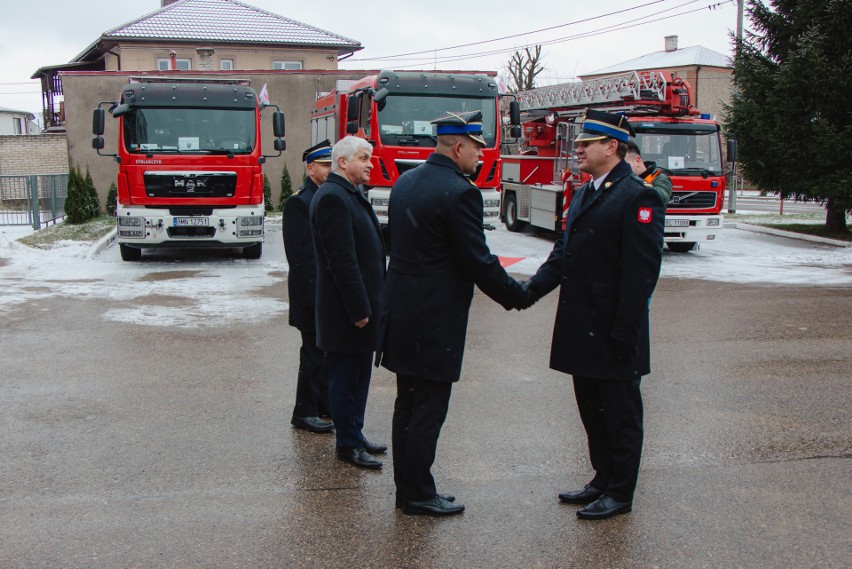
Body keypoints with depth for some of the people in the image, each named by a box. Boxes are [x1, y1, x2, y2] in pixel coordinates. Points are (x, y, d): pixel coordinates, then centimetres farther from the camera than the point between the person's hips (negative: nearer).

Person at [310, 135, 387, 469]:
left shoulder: (350, 195, 15)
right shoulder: (332, 197, -18)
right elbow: (341, 259, -23)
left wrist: (369, 306, 16)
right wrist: (359, 309, -21)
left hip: (362, 306, 10)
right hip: (346, 312, -10)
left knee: (358, 376, 18)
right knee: (345, 379, 2)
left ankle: (355, 436, 29)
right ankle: (348, 445, 13)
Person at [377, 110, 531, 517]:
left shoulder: (405, 182, 9)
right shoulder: (460, 192, -17)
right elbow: (479, 261, -16)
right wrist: (517, 296, -3)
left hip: (401, 312, 9)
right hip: (436, 319, -9)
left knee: (407, 404, 16)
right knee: (429, 409, 2)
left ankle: (405, 487, 26)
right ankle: (418, 494, 12)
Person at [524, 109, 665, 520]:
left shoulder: (638, 197, -14)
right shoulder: (583, 194, 14)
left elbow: (642, 270, -18)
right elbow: (563, 253, 13)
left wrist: (624, 332, -20)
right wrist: (533, 288, -3)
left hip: (613, 334, -8)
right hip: (582, 329, 9)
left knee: (620, 416, 5)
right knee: (592, 412, 18)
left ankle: (620, 494, 18)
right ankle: (603, 481, 32)